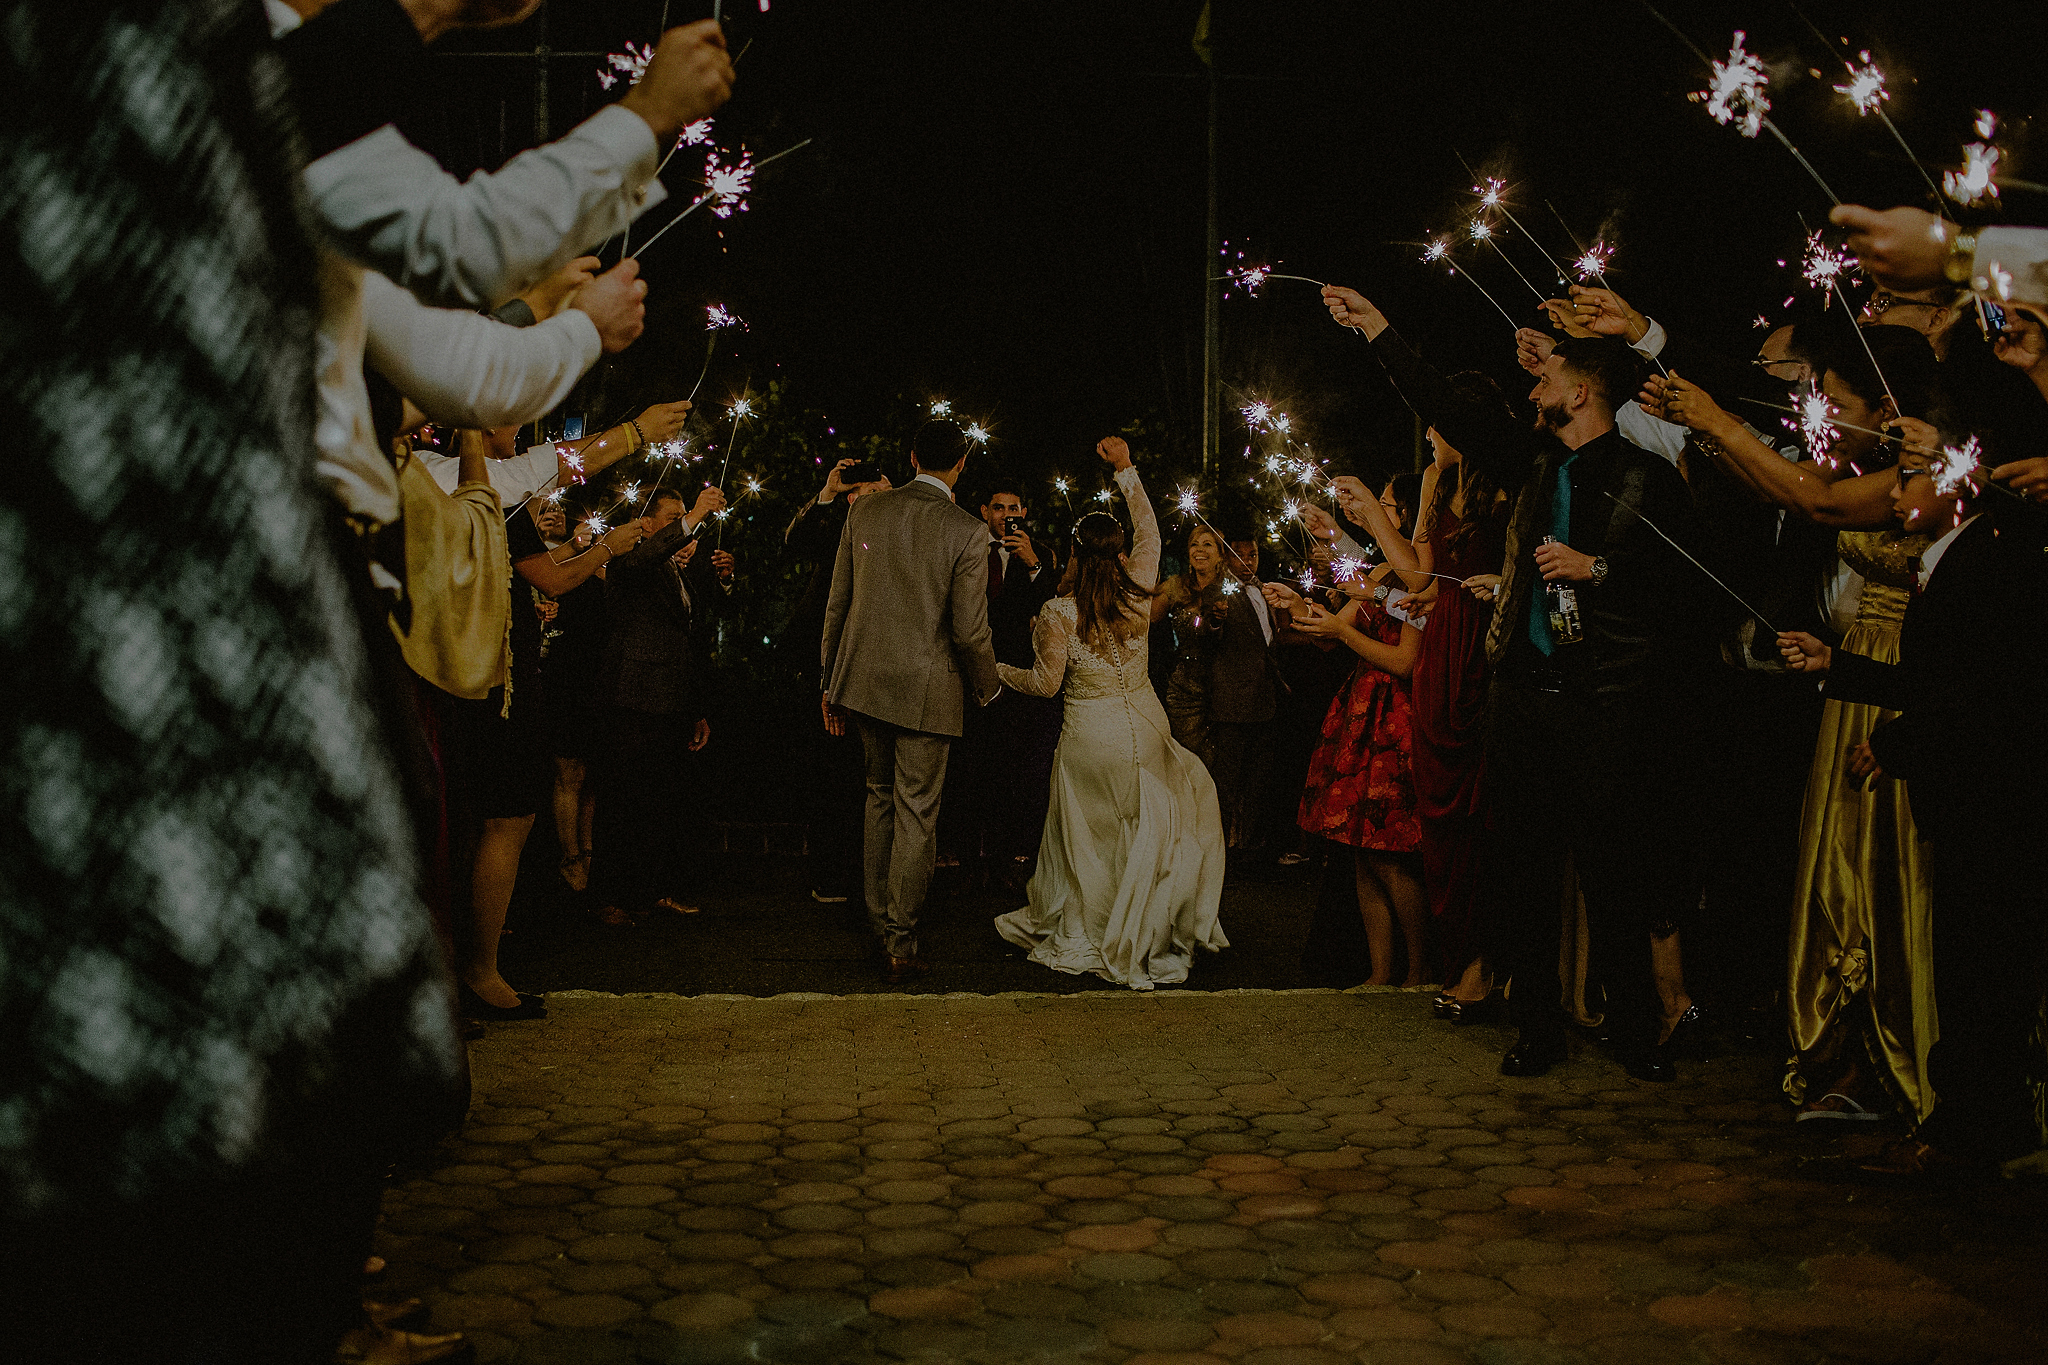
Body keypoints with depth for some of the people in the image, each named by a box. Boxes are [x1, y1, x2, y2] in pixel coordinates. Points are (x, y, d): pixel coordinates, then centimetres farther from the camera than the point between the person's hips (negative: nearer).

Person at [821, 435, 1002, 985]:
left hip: (864, 681, 5)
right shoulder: (967, 531, -14)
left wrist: (831, 680, 15)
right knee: (916, 816, 5)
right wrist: (987, 687, 6)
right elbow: (969, 631, -13)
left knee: (881, 797, 23)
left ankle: (878, 916, 33)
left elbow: (838, 603, 4)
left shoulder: (864, 510, -1)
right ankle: (900, 945, 11)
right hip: (926, 691, -5)